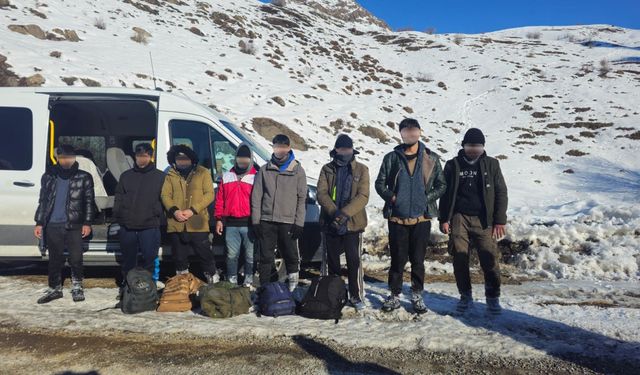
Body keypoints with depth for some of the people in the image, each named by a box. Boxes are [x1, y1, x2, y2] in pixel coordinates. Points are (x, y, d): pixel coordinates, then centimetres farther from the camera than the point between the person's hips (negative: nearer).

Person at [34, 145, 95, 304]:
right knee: (55, 259, 11)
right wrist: (39, 223, 7)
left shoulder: (84, 177, 2)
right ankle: (54, 289, 24)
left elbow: (89, 202, 1)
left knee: (76, 258, -3)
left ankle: (77, 286, 17)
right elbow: (43, 201, 13)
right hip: (52, 225, 3)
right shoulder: (49, 176, 10)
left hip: (74, 225, -3)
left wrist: (87, 223, -6)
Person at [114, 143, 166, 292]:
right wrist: (118, 215, 0)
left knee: (149, 259, -2)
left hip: (150, 226, -3)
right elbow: (118, 198, 13)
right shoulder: (126, 176, 13)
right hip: (127, 226, 3)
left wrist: (158, 217, -5)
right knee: (128, 260, 11)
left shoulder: (160, 176, 5)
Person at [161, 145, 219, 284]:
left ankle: (214, 281, 15)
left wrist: (193, 210, -16)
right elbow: (165, 195, 6)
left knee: (205, 255, 1)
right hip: (176, 224, 3)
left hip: (197, 224, -3)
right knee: (179, 258, 13)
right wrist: (174, 210, -13)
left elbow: (209, 194, -5)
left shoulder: (203, 173, 3)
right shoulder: (170, 175, 12)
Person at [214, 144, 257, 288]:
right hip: (230, 224, 3)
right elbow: (219, 199, 13)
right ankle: (232, 281, 19)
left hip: (249, 223, -2)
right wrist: (219, 219, 7)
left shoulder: (256, 176, 2)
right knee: (231, 255, 8)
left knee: (250, 256, 3)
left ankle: (249, 282, 15)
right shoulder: (226, 177, 13)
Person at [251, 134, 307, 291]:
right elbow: (256, 196, 9)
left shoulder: (297, 170, 4)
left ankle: (293, 286, 18)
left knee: (290, 255, 2)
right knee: (266, 256, 5)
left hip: (288, 222, -2)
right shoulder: (264, 170, 9)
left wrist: (299, 223, -6)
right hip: (267, 221, 2)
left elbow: (302, 198, 1)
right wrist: (255, 220, 2)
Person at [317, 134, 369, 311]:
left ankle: (356, 296, 11)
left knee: (354, 260, -2)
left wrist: (345, 213, -21)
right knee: (332, 261, 12)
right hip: (330, 223, 3)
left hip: (353, 223, -2)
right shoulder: (327, 169, 7)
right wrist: (334, 212, -19)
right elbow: (321, 194, -3)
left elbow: (363, 196, -9)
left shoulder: (361, 169, 1)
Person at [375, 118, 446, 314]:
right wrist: (391, 197, -7)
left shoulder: (431, 159, 4)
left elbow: (441, 185, 9)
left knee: (418, 260, 8)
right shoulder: (391, 158, 3)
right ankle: (394, 295, 20)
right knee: (397, 259, 6)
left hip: (421, 218, 0)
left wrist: (427, 199, -5)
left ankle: (417, 295, 23)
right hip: (397, 218, 0)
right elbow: (380, 183, 8)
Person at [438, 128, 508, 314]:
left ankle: (493, 298, 11)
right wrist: (444, 219, 4)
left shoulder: (491, 164, 6)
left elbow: (501, 193, 6)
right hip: (459, 218, 1)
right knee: (460, 258, 2)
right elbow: (445, 193, 11)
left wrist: (500, 221, -1)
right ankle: (465, 296, 17)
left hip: (483, 220, -1)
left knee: (490, 259, -5)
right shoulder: (453, 165, 8)